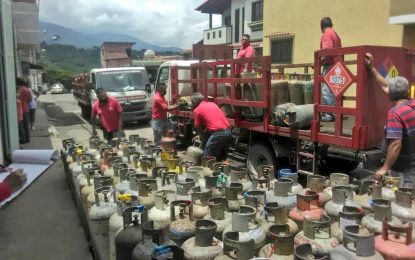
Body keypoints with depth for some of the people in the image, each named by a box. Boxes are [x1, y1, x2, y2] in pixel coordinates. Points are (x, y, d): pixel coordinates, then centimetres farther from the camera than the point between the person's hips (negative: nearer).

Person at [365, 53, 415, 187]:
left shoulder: (395, 112, -21)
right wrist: (372, 68, 17)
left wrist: (385, 168, -20)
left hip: (404, 169, -8)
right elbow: (385, 87, 14)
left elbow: (396, 145, -27)